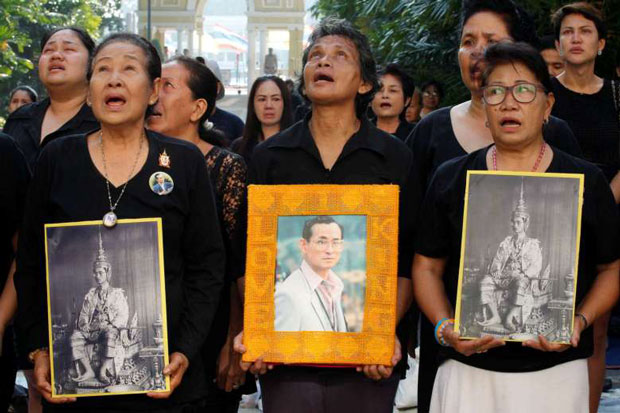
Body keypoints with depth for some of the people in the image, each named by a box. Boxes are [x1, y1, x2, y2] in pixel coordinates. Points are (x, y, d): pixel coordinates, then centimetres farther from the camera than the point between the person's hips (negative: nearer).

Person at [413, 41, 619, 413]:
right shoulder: (451, 179, 4)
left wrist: (580, 322, -10)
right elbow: (427, 267, 7)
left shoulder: (586, 182, 2)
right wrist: (445, 327, -8)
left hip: (557, 371, 0)